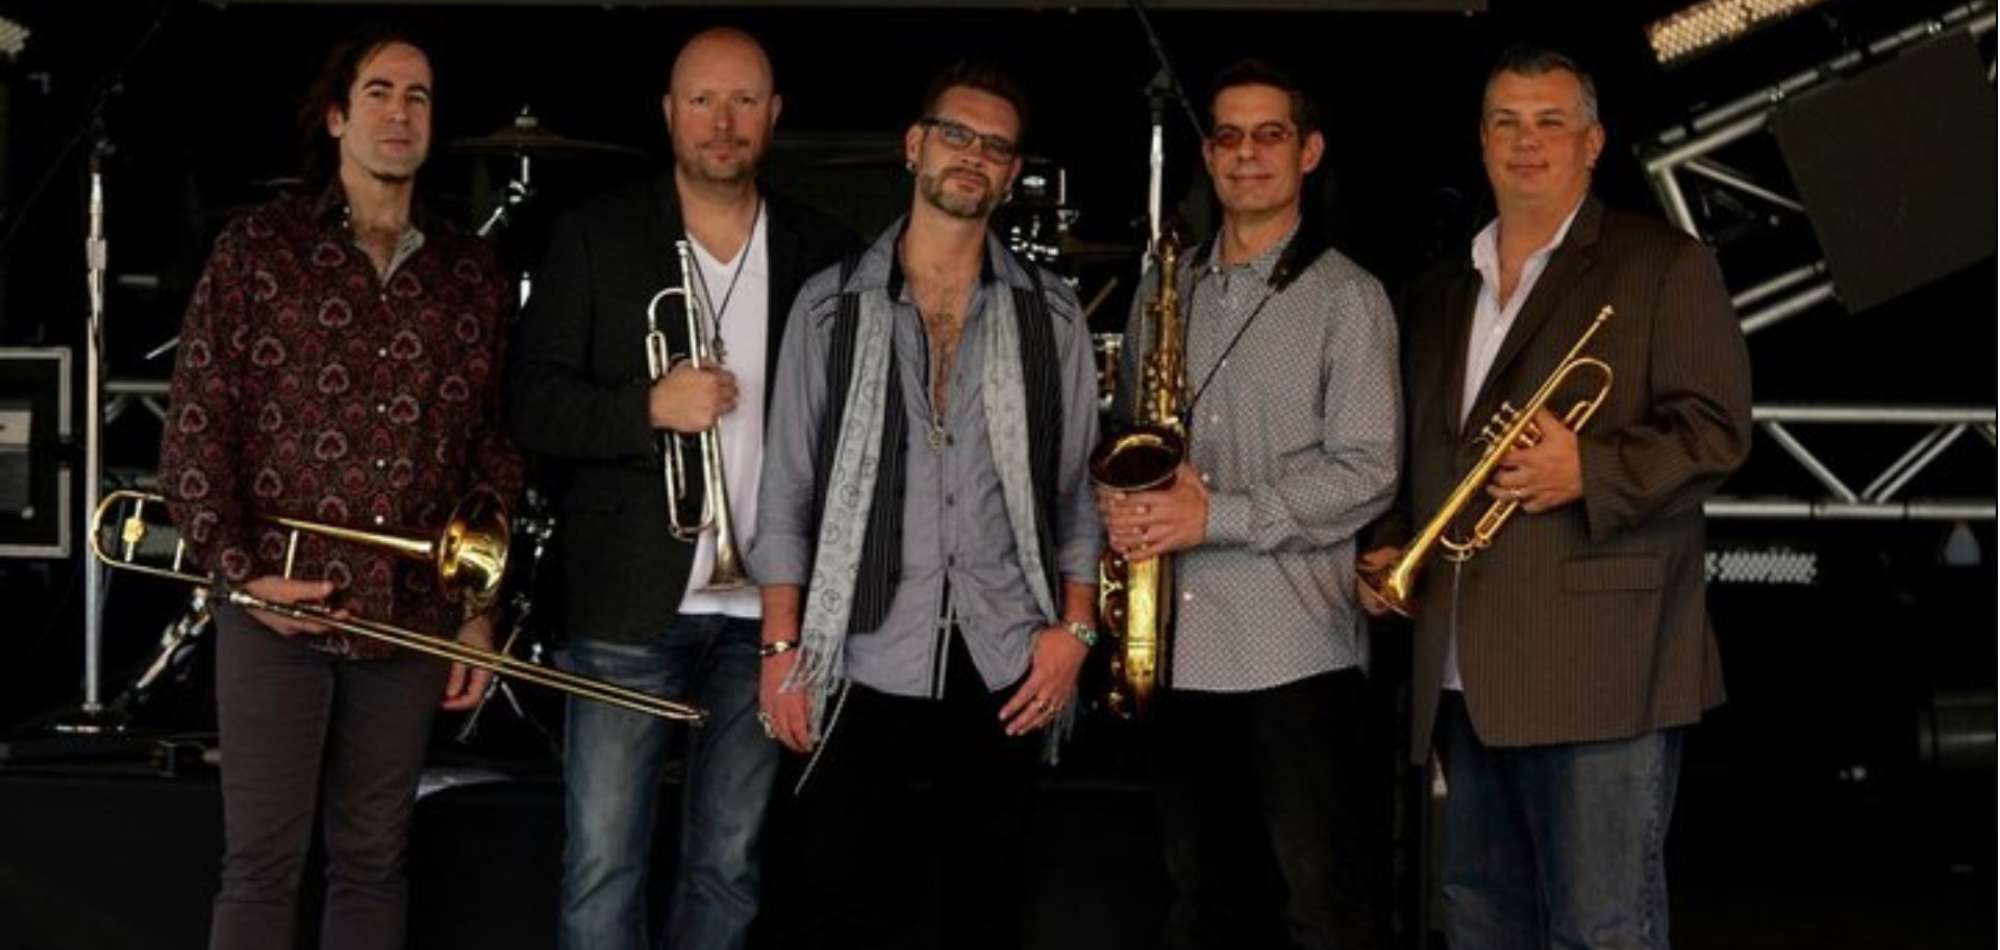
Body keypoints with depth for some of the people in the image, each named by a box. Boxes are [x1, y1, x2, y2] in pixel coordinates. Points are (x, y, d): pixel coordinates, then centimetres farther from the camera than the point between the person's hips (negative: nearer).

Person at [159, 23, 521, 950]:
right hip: (279, 609, -2)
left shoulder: (471, 272, 9)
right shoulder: (259, 246, 1)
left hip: (412, 618, 3)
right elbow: (194, 424, -2)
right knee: (261, 867, 1)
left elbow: (493, 450, 11)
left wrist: (479, 609, 7)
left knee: (372, 864, 10)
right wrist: (240, 568, -12)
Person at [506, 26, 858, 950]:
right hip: (631, 601, -2)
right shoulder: (596, 237, 1)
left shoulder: (826, 254, 5)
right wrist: (649, 407, -18)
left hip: (767, 607, 2)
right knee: (602, 868, 0)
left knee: (728, 870, 10)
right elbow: (531, 403, -2)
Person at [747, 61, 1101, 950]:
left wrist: (1073, 626, -2)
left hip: (1005, 661, 1)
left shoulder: (1050, 314, 5)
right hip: (863, 659, -1)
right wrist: (781, 646, -4)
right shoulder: (830, 304, 2)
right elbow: (787, 487, 2)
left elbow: (1079, 485, 8)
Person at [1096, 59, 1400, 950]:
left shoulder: (1346, 298, -2)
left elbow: (1365, 474, -10)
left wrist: (1216, 516, -18)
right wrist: (1125, 503, -4)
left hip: (1298, 649, -5)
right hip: (1180, 648, 5)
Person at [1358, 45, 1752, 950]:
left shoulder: (1662, 265, 2)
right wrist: (1391, 545, 8)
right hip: (1465, 673, 7)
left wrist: (1591, 471, -20)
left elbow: (1716, 426, -6)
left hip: (1599, 667, -6)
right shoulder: (1438, 294, 20)